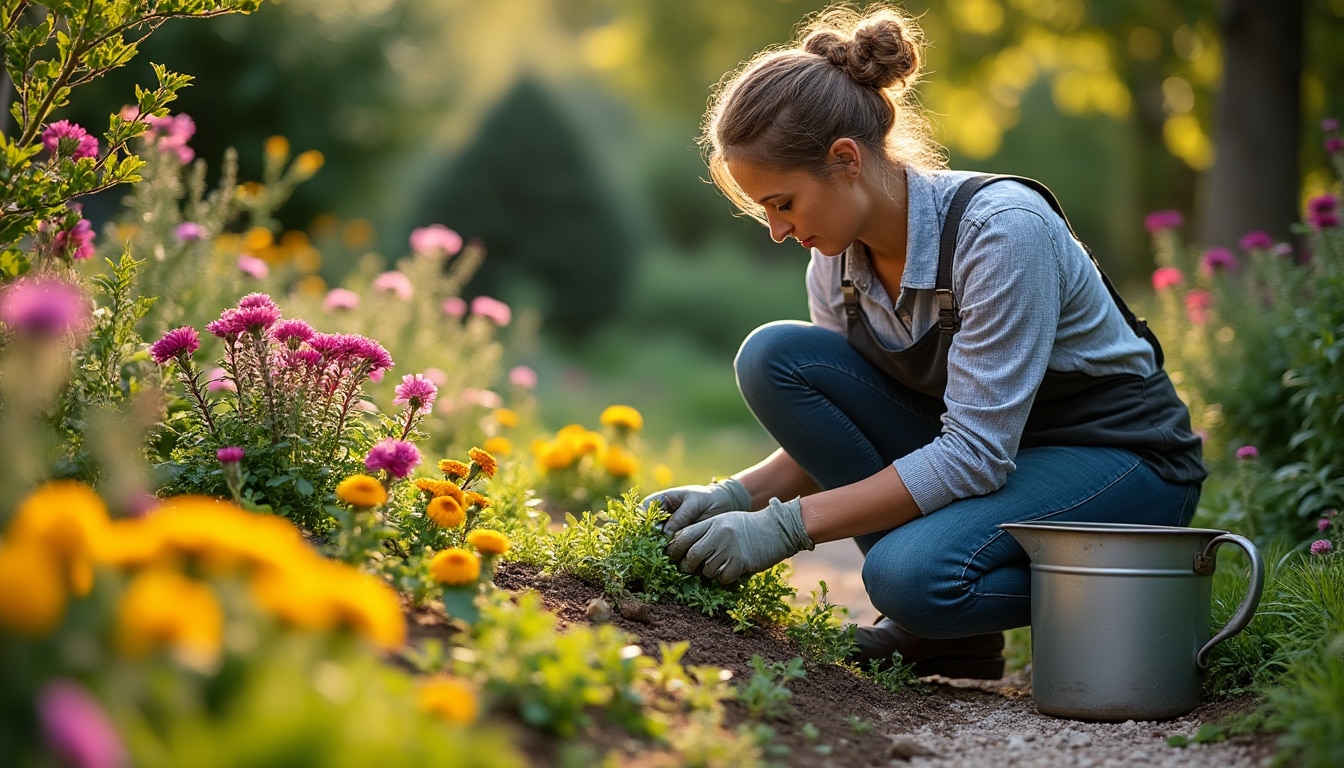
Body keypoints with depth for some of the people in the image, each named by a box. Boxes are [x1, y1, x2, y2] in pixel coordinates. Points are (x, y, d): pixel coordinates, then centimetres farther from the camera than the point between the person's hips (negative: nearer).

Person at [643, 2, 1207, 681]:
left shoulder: (1002, 229, -27)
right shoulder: (838, 257, -5)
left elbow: (975, 453, -30)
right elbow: (832, 418, 5)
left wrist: (786, 527, -31)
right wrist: (736, 496, -14)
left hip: (1121, 464, -7)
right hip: (978, 453, 8)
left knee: (913, 574, -36)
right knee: (773, 357, -14)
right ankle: (930, 617, -5)